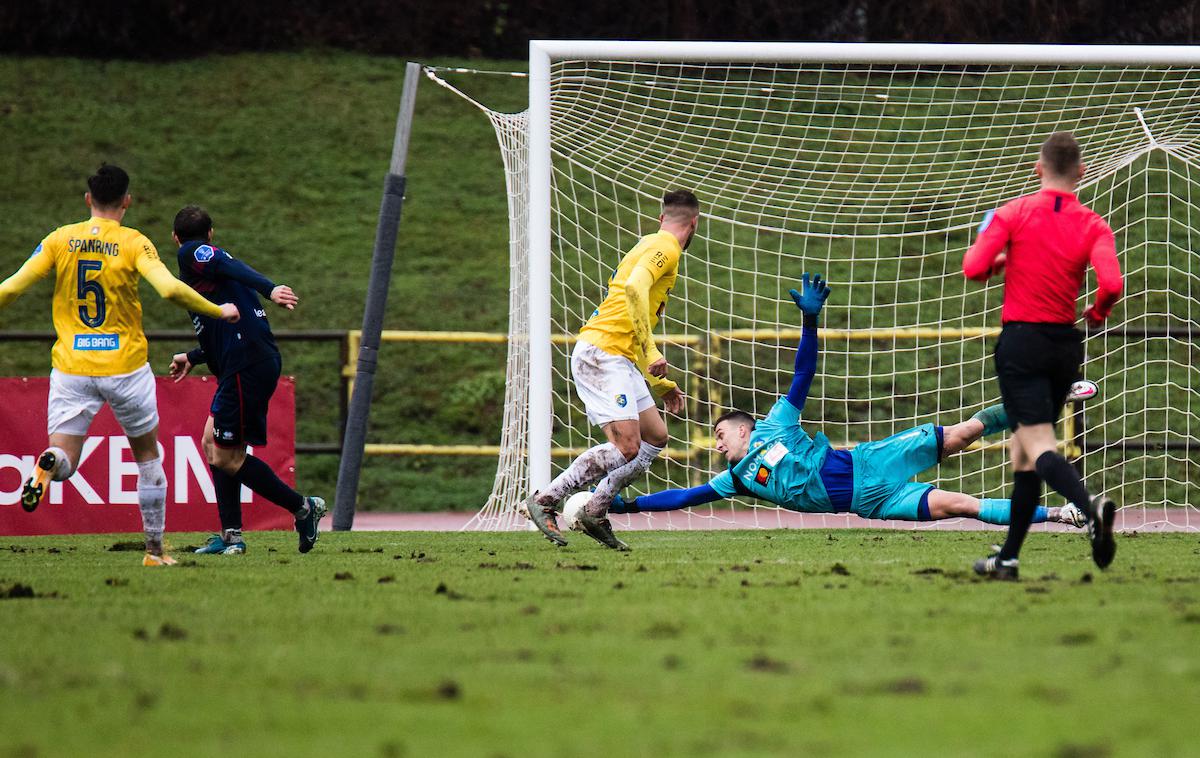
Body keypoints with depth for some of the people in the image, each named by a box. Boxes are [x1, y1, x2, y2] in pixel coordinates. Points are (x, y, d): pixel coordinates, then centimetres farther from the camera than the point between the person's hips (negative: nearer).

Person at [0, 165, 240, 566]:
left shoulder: (59, 240, 1)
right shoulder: (134, 243, -6)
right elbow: (170, 289, -19)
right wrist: (218, 312, -5)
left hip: (71, 367, 1)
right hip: (125, 365, -1)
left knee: (63, 461, 0)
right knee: (147, 455, 18)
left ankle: (47, 464, -38)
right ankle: (154, 550, 20)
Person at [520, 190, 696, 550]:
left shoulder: (653, 246, 26)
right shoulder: (664, 247, -5)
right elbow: (634, 288, -25)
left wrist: (661, 385, 33)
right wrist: (650, 352, -26)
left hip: (618, 359, 10)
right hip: (601, 353, -10)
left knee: (655, 436, 10)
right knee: (626, 447, -18)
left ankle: (594, 513, 8)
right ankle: (543, 501, -13)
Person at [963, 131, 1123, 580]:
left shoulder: (1015, 213, -6)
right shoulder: (1093, 226, -1)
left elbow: (974, 268, -12)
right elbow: (1111, 284, -16)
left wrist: (1001, 259, 10)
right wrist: (1097, 312, 6)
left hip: (1021, 339, -4)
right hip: (1065, 342, 4)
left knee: (1039, 446, -13)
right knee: (1024, 451, 16)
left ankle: (1091, 508, -42)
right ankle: (1008, 558, 18)